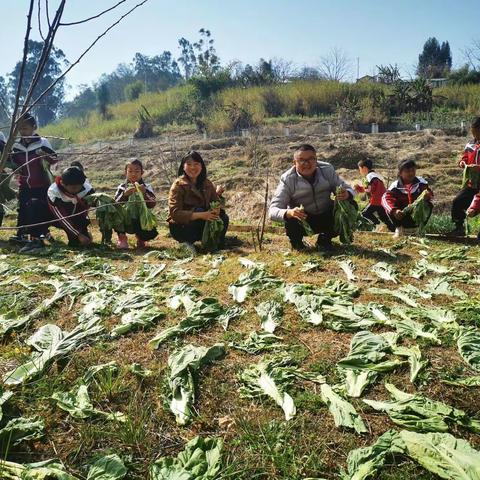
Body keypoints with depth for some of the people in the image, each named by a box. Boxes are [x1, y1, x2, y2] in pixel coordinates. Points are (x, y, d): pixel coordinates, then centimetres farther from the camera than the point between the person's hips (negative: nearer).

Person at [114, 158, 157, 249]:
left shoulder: (146, 187, 1)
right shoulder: (121, 188, 3)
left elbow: (152, 204, -13)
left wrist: (144, 193, -32)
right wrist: (124, 194, -31)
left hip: (141, 221, 0)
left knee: (152, 233, -26)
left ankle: (140, 238, 14)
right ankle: (122, 237, -1)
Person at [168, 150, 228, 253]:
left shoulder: (207, 184, 2)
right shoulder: (178, 185, -15)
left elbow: (217, 202, -1)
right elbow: (175, 213, -25)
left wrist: (216, 209, -27)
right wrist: (200, 215, -36)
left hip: (200, 225, 5)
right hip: (180, 227, -5)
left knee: (223, 218, -18)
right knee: (199, 210, -31)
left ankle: (219, 247, 1)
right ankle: (187, 242, -12)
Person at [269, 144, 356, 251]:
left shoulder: (327, 170, -12)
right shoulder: (287, 180, -19)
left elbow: (348, 189, -6)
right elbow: (272, 211, -25)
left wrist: (347, 194, -32)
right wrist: (288, 213, -48)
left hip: (326, 218, 3)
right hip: (302, 222, -3)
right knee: (291, 220, -35)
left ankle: (324, 239, 6)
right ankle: (296, 242, 4)